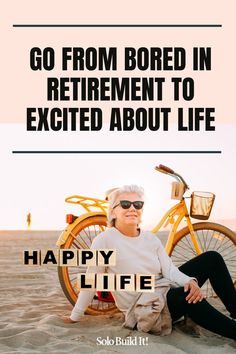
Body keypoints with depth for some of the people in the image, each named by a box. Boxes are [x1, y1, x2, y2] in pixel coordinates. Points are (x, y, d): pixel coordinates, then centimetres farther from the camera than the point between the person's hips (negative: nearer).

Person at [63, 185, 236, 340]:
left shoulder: (151, 238, 3)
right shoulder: (105, 240, -15)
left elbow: (170, 270, -6)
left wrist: (191, 281, -27)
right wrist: (75, 317, -8)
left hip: (166, 293, 7)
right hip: (141, 309, -7)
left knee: (212, 258, -3)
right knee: (187, 295, -37)